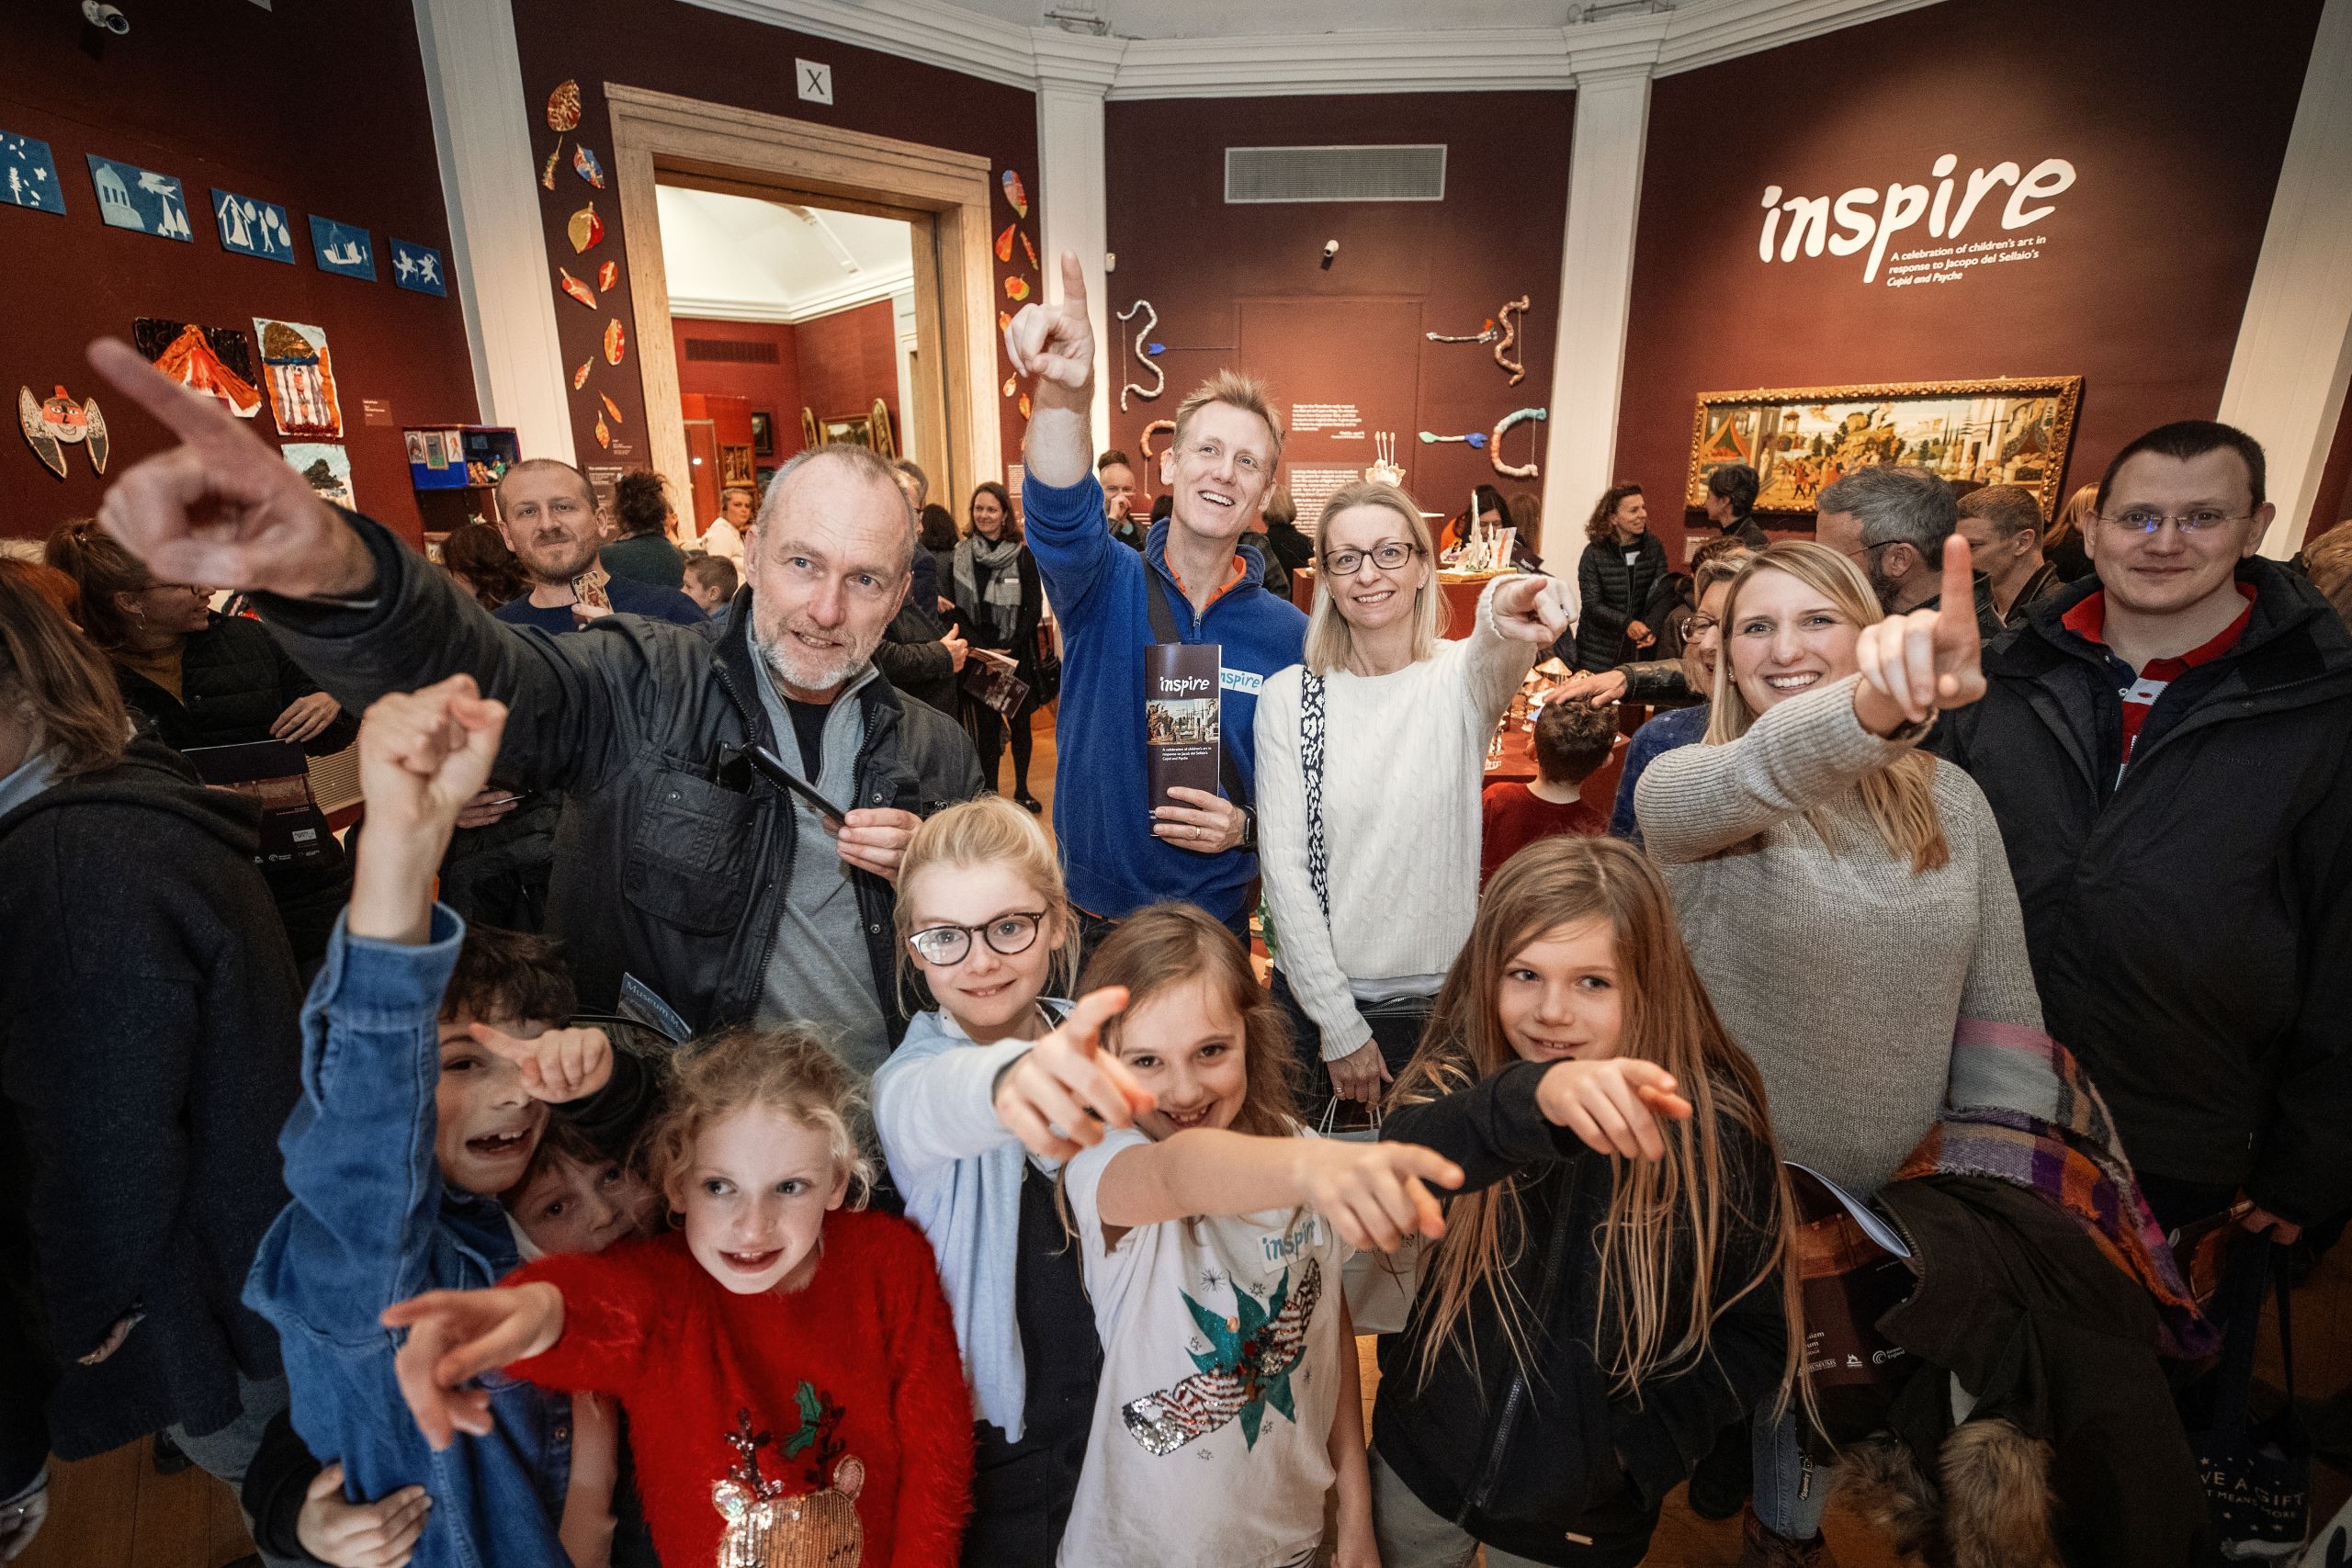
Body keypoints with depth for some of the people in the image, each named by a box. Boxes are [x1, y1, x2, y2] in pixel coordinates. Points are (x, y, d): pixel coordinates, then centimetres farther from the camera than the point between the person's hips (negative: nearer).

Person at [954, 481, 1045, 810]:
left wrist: (1011, 647, -14)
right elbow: (956, 607, 1)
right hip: (979, 656, 0)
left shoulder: (1023, 555, 0)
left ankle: (1022, 789, 21)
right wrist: (982, 648, -11)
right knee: (986, 724, 2)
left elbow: (1034, 608, -3)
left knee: (1019, 722, 8)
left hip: (1017, 655, 0)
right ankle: (988, 792, 12)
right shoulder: (960, 553, 3)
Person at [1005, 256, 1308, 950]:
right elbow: (1061, 517, -32)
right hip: (1087, 918, 0)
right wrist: (1063, 395, -50)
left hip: (1216, 922, 1)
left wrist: (1247, 830, -18)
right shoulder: (1105, 587, -9)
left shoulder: (1290, 637, -5)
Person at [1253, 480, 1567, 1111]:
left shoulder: (1458, 676, -6)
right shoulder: (1288, 696, -6)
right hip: (1315, 998, 1)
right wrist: (1339, 1022, -11)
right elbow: (1284, 864, -8)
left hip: (1441, 995, 0)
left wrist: (1502, 617, -56)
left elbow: (1495, 662, -32)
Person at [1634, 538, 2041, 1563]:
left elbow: (2003, 1009, 0)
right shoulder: (1684, 787, -16)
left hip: (1889, 1190, 4)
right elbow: (1758, 773, -42)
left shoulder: (1950, 799, -4)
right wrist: (1874, 703, -60)